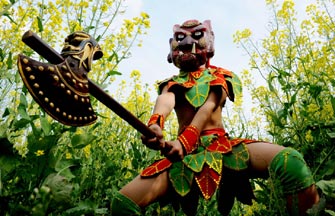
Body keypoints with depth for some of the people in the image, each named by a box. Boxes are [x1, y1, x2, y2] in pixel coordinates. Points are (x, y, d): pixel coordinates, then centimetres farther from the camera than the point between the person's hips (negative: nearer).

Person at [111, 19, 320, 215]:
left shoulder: (220, 77, 15)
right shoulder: (172, 83, 18)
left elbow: (208, 108, -6)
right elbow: (165, 101, -8)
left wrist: (185, 140, -27)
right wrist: (155, 123, -34)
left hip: (223, 147, -1)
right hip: (185, 153, 2)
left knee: (290, 162, -30)